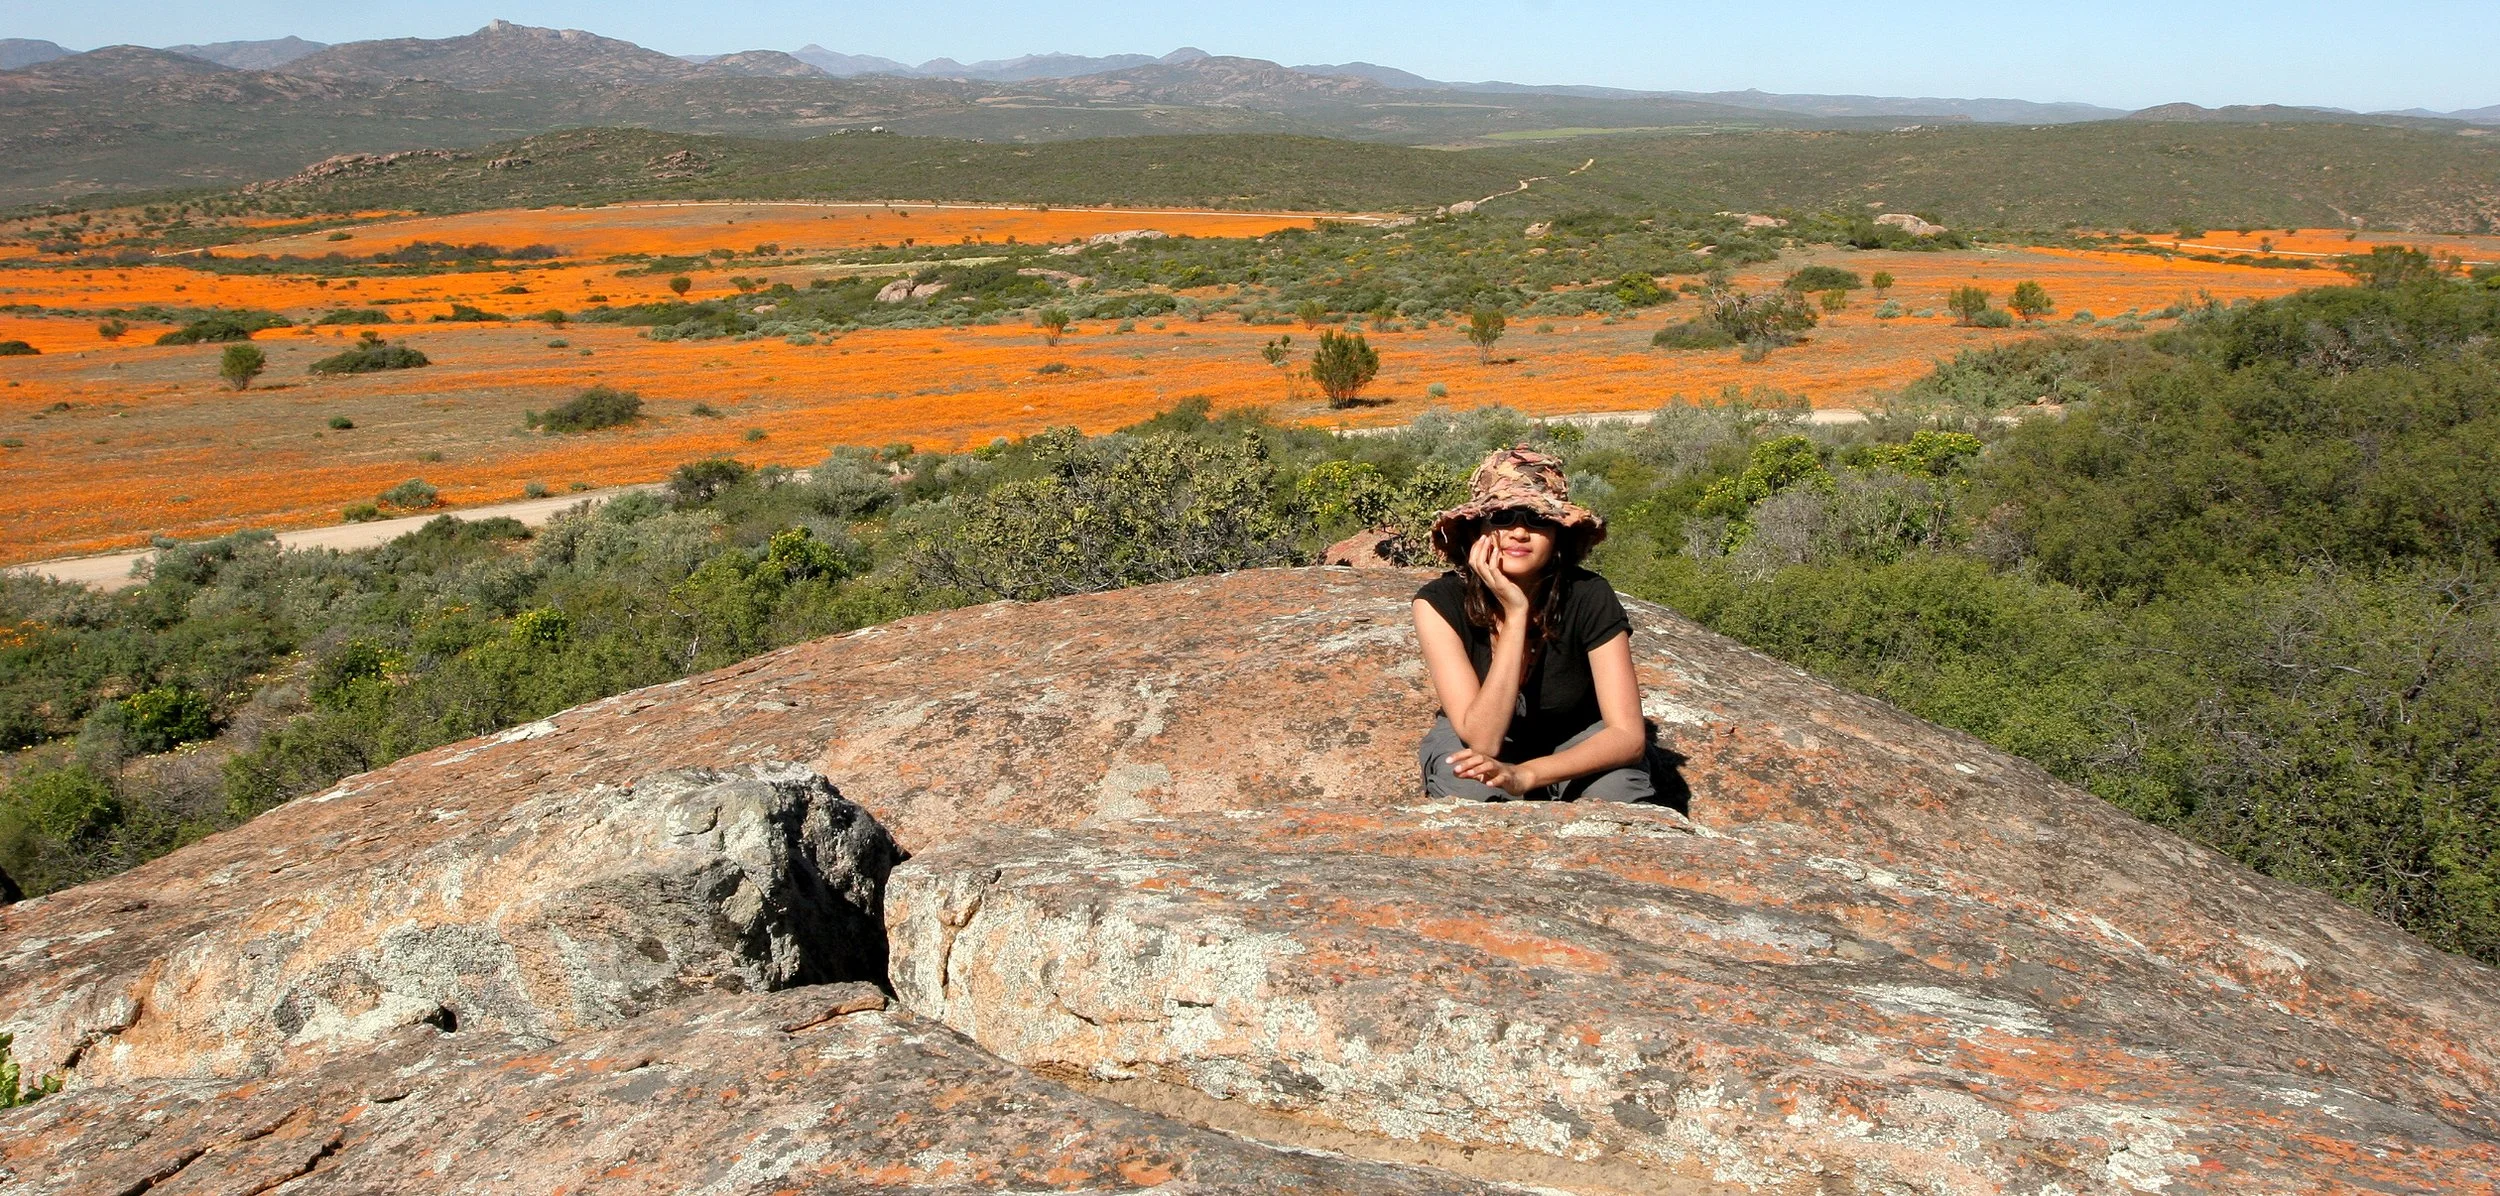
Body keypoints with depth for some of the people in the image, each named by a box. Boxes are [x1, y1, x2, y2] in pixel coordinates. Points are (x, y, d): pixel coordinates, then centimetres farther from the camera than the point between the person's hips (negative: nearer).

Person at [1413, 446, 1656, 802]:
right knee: (1472, 790, -35)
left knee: (1618, 791, -32)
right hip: (1471, 741, -1)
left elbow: (1629, 735, -26)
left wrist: (1524, 775, -41)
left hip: (1576, 741, 1)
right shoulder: (1440, 602, -26)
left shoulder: (1590, 598, -24)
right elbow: (1482, 739, -33)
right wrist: (1515, 614, -38)